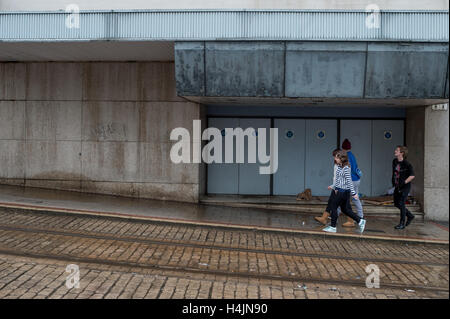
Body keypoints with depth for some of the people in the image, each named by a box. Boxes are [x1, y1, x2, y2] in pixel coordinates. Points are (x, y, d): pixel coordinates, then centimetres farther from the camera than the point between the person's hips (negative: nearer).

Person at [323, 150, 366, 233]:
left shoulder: (346, 168, -17)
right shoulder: (339, 167, 10)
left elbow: (349, 181, -19)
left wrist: (353, 193, -19)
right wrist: (333, 187, 26)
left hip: (343, 191, -9)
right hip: (340, 190, 9)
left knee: (333, 207, -2)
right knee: (345, 209, 13)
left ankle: (333, 227, 7)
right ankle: (360, 221, 19)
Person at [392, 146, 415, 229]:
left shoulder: (406, 164, -17)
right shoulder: (394, 161, 5)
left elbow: (412, 176, -18)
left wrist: (404, 182, -22)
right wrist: (393, 181, 13)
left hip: (405, 187, -8)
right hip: (397, 186, 8)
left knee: (401, 204, -10)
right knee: (396, 204, 12)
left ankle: (402, 223, 1)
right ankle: (410, 216, 32)